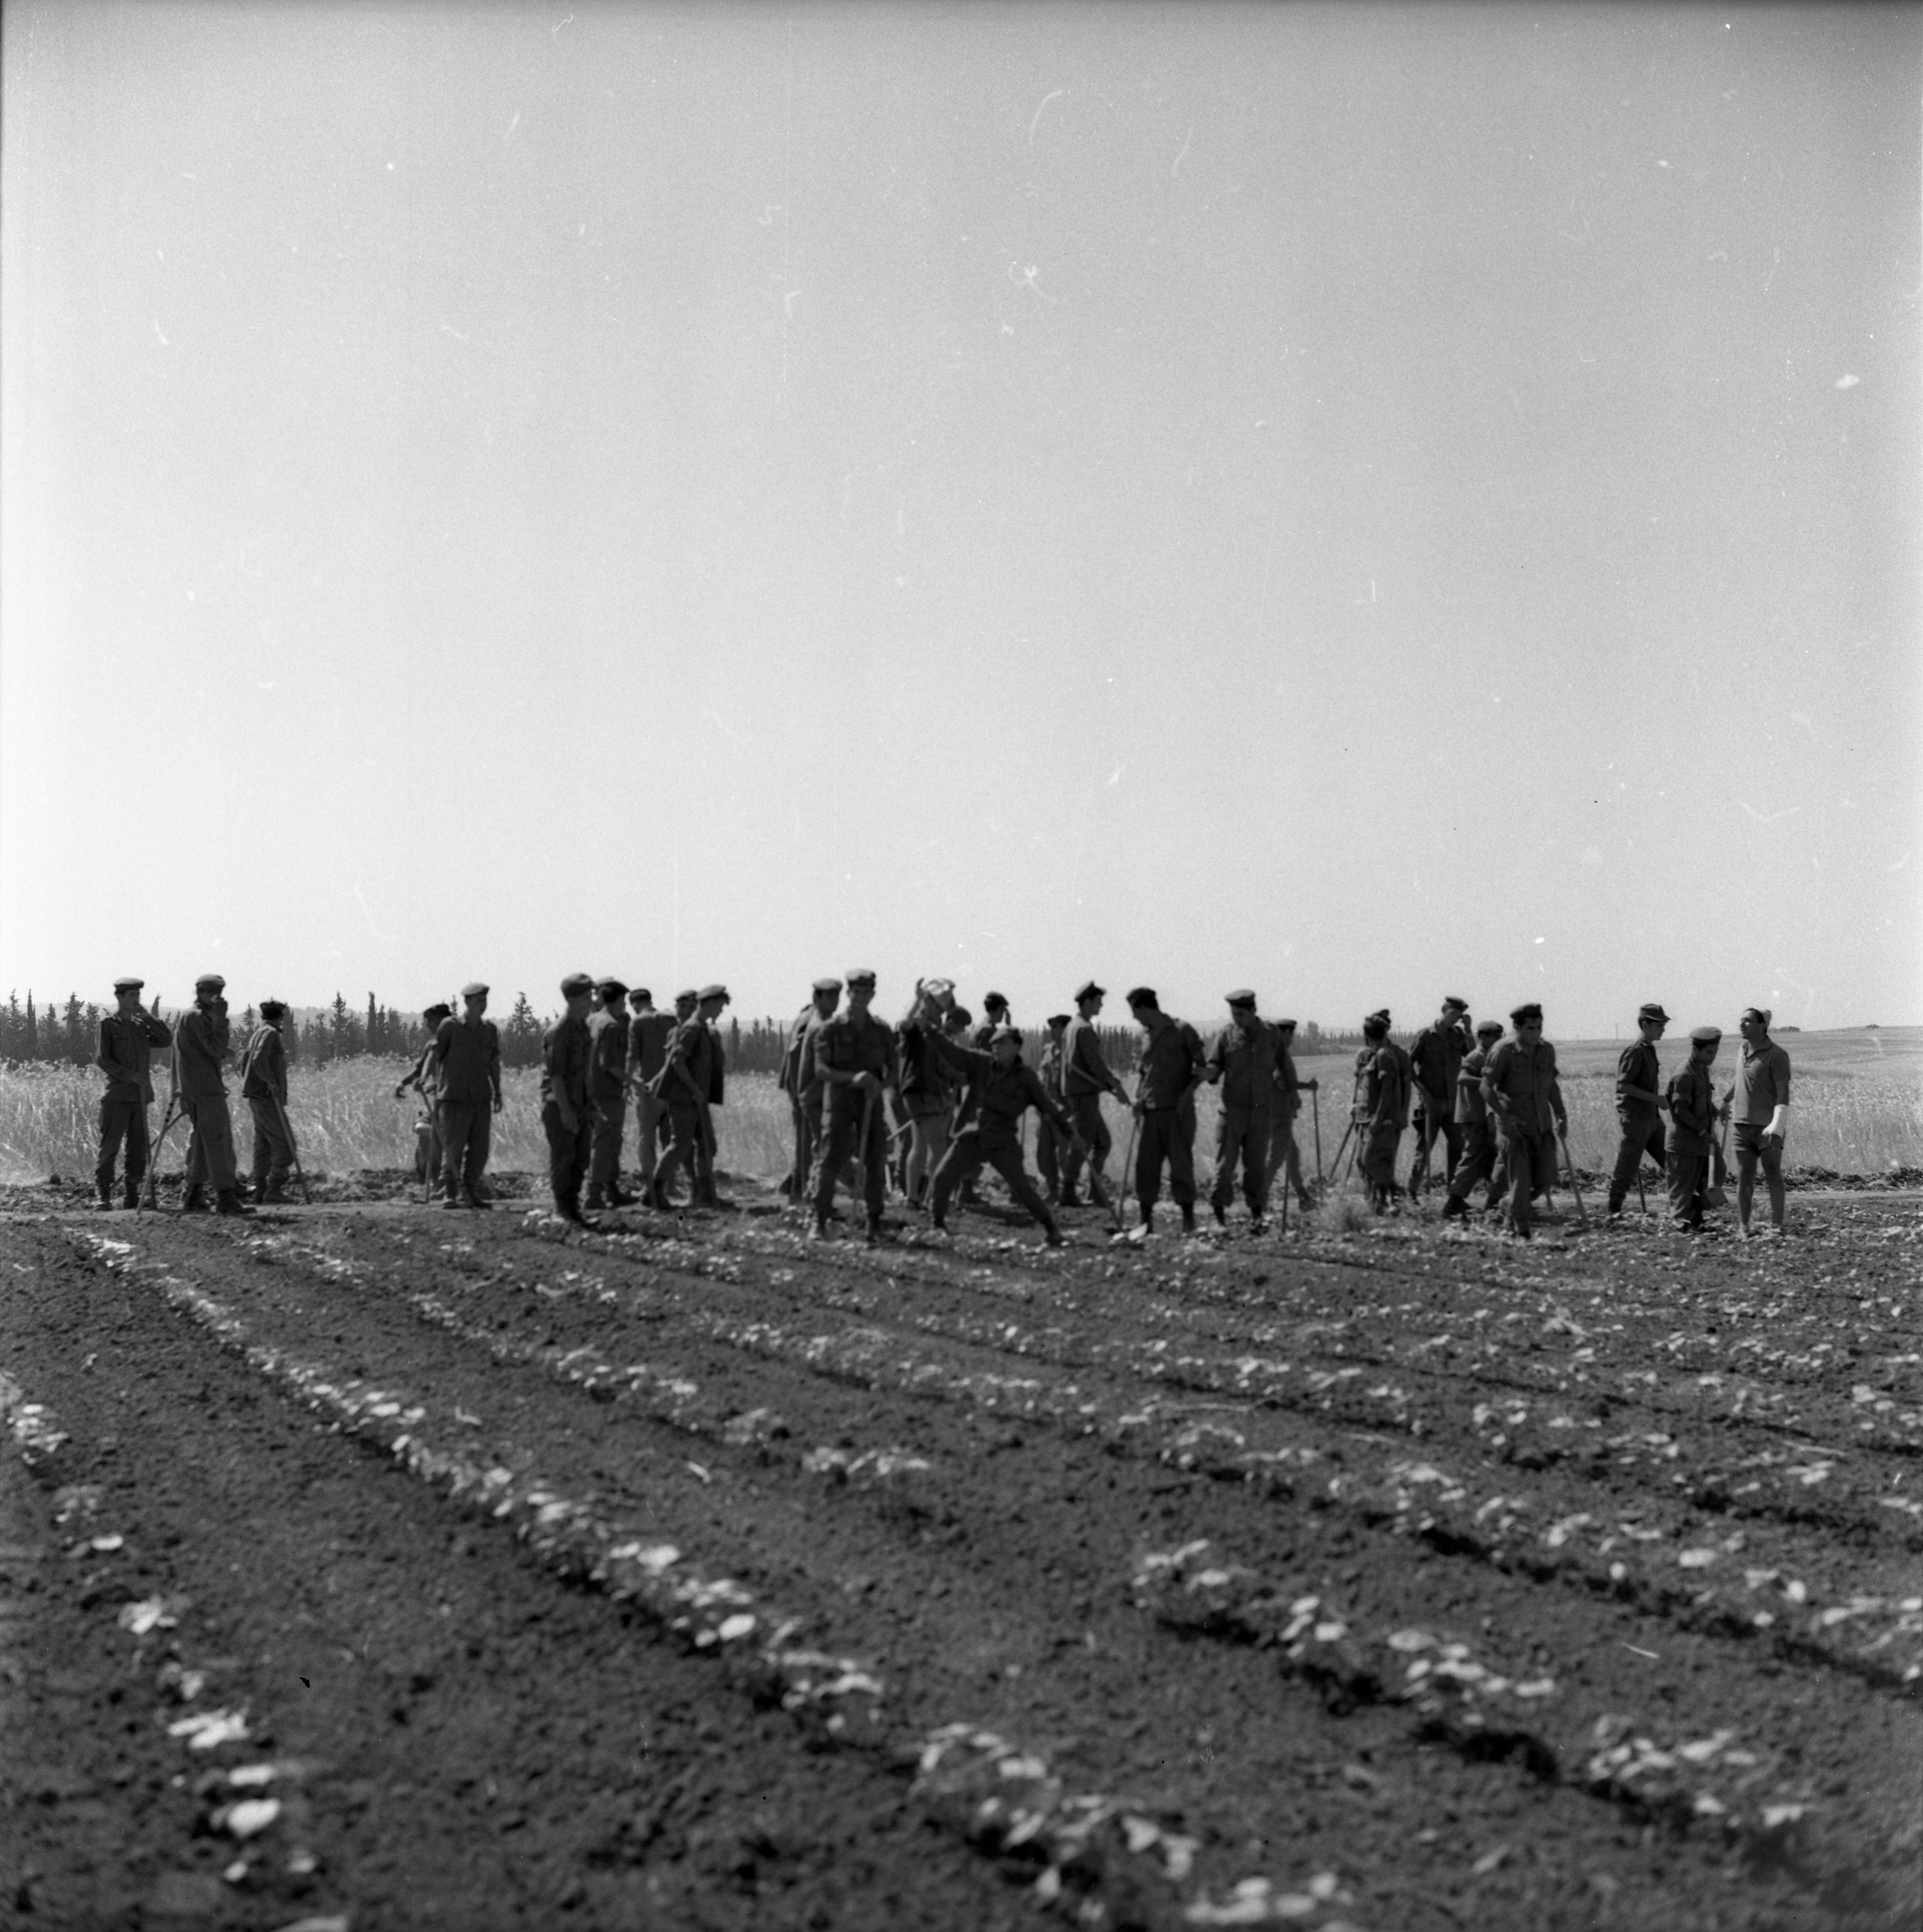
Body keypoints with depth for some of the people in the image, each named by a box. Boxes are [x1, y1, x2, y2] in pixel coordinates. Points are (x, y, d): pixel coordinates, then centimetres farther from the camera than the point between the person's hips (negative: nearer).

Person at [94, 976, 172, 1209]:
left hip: (140, 1096, 5)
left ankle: (132, 1195, 9)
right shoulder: (108, 1025, 0)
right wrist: (130, 1076, -13)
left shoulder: (142, 1026, 15)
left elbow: (167, 1040, 6)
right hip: (117, 1095, -5)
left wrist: (149, 1018, -1)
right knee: (110, 1146, -7)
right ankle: (103, 1195, -3)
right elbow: (101, 1059, -6)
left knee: (138, 1148, 4)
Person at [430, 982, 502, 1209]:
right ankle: (448, 1194, 3)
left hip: (481, 1098, 5)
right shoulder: (450, 1026, -4)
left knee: (480, 1148, 4)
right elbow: (435, 1056, 1)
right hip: (455, 1097, -5)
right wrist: (437, 1084, -4)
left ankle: (469, 1193, 14)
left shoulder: (490, 1030, 9)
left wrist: (497, 1092, 12)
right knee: (453, 1148, -4)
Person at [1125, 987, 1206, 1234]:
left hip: (1178, 1109, -5)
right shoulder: (1145, 1035, 13)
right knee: (1145, 1164, 2)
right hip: (1149, 1110, 5)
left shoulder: (1182, 1031, -4)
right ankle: (1146, 1221, 8)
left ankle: (1188, 1220, 3)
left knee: (1181, 1163, -4)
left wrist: (1187, 1093, -13)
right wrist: (1138, 1097, 7)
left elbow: (1202, 1066, -2)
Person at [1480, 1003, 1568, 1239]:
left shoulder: (1547, 1050, 5)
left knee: (1546, 1180, 4)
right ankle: (1521, 1232, 5)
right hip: (1515, 1127, -5)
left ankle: (1515, 1208, 30)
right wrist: (1504, 1116, -23)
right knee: (1521, 1182, -6)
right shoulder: (1504, 1052, -12)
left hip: (1542, 1126, 5)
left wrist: (1561, 1114, 12)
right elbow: (1486, 1087, -12)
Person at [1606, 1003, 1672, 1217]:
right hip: (1635, 1117, -9)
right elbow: (1623, 1085, -21)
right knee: (1626, 1168, -3)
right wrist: (1655, 1098, -21)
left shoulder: (1649, 1049, 13)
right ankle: (1614, 1211, 5)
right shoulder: (1635, 1051, -15)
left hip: (1652, 1117, 9)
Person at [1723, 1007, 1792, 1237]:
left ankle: (1778, 1225, 0)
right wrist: (1726, 1101, 44)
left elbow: (1783, 1094, -16)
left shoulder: (1777, 1056, -10)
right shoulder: (1744, 1049, 11)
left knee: (1773, 1177, -4)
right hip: (1743, 1124, 6)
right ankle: (1743, 1227, 6)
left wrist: (1777, 1127, -26)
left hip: (1768, 1128, -6)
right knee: (1744, 1178, 4)